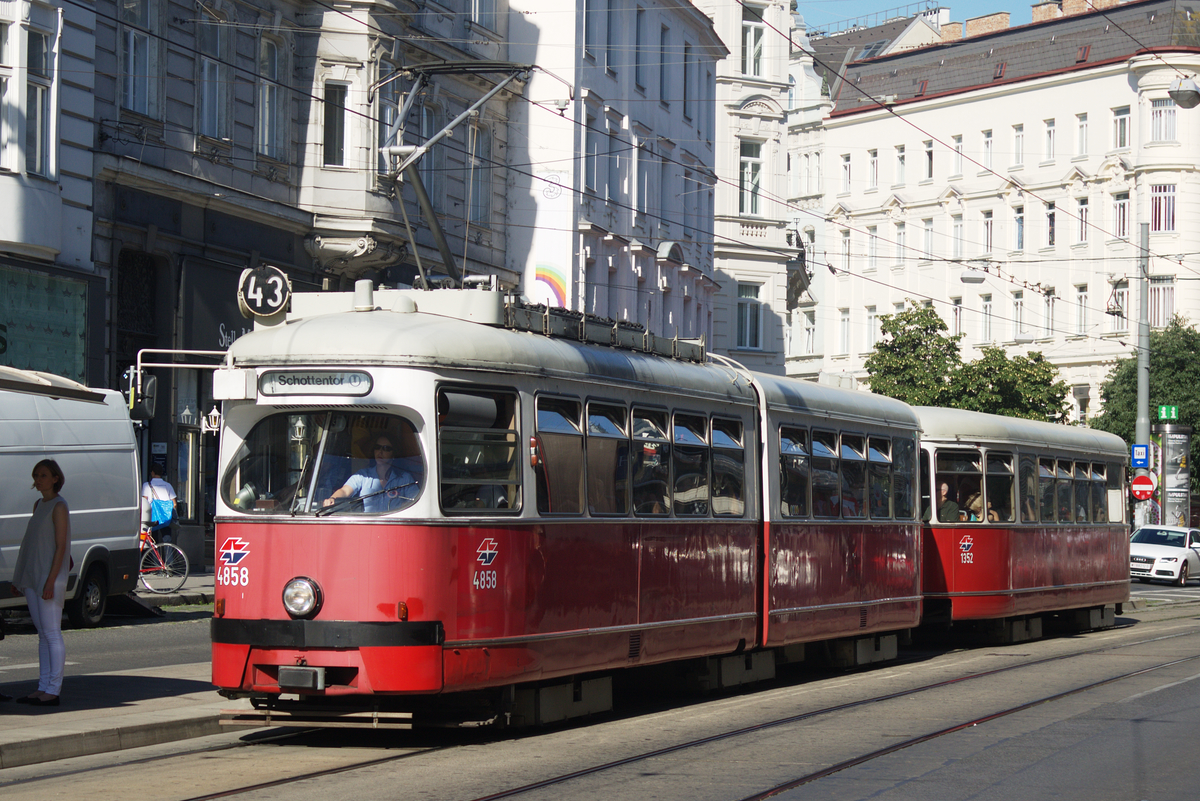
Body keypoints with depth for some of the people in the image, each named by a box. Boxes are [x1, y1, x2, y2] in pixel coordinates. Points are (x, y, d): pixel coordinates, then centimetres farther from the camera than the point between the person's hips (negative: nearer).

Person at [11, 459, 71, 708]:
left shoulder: (59, 507, -10)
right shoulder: (38, 505, 15)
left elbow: (61, 546, -14)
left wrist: (51, 581, -20)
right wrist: (20, 578, 17)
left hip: (49, 579, -8)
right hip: (32, 579, 8)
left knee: (52, 634, -6)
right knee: (42, 634, 9)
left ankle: (53, 691, -5)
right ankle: (43, 687, 12)